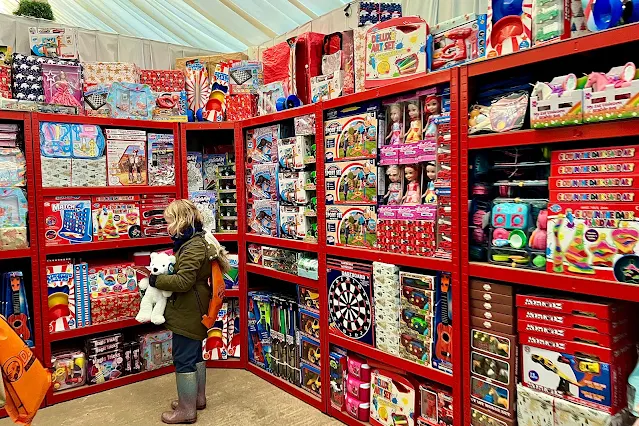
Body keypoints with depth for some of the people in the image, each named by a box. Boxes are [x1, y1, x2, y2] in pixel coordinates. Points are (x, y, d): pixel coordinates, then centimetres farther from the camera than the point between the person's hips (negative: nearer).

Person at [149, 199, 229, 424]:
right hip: (193, 310, 10)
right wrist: (163, 274, 5)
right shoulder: (197, 240, 10)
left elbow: (183, 281, -27)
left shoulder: (193, 247, -22)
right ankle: (198, 397, 35)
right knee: (195, 355, 20)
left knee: (183, 360, 1)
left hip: (188, 314, -10)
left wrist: (156, 280, -15)